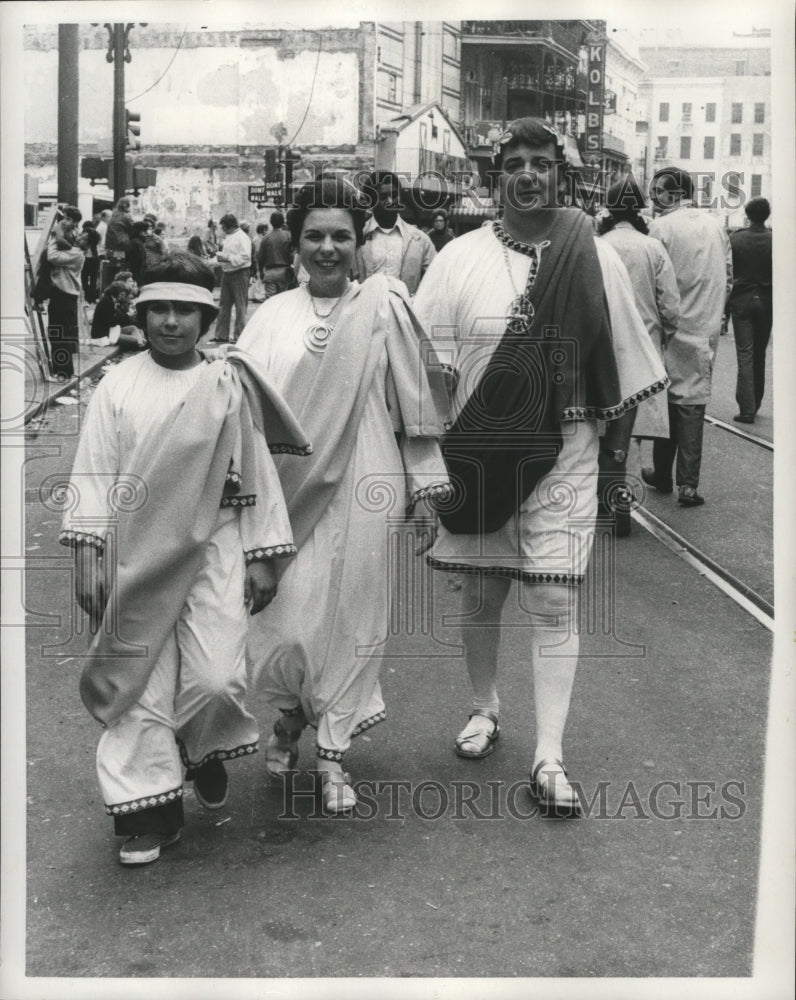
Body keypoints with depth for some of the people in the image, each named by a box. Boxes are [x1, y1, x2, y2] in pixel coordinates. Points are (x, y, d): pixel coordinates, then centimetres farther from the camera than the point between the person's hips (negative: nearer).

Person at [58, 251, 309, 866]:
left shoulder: (229, 385, 1)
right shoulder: (118, 386, 3)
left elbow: (258, 475, 4)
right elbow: (93, 474, 2)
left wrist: (262, 556, 3)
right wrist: (88, 554, -5)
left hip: (212, 549, -1)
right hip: (135, 556, 1)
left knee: (216, 679, -11)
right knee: (139, 682, 3)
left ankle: (205, 749, 24)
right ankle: (151, 812, 18)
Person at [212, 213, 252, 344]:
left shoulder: (242, 238, -14)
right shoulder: (228, 237, 15)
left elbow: (245, 257, -23)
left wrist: (227, 259, -22)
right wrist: (220, 256, 4)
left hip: (239, 274, -9)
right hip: (227, 273, 9)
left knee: (240, 307, -1)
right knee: (223, 305, 11)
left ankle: (239, 336, 4)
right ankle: (221, 335, 16)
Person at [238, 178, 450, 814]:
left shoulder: (383, 306, 0)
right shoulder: (274, 316, 4)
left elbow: (414, 402, 2)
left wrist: (425, 486, 1)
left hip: (359, 482, -1)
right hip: (289, 486, 1)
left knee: (349, 613, 5)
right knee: (287, 615, 0)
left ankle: (333, 754, 21)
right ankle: (290, 713, 32)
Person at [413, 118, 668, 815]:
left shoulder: (595, 258, 0)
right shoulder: (461, 258, 0)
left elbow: (623, 357, 8)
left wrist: (617, 434, 9)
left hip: (561, 452, -1)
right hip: (477, 452, 1)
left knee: (555, 602, -3)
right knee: (479, 595, 14)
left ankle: (549, 757, 4)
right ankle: (485, 710, 37)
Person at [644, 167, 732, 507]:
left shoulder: (662, 227, -11)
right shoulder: (715, 225, 6)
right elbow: (729, 276, 12)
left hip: (673, 326, -3)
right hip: (706, 328, 4)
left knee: (666, 399, 10)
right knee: (693, 401, 5)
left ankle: (662, 475, 20)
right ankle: (687, 484, 0)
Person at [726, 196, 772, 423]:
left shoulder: (734, 239, -8)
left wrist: (725, 303, 4)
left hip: (741, 301, -1)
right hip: (767, 302, 1)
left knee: (745, 355, -1)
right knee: (759, 354, 14)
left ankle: (746, 408, -8)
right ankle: (754, 403, 23)